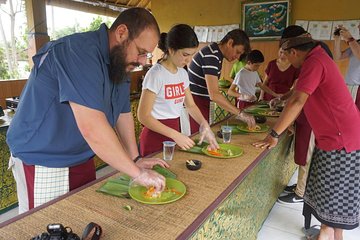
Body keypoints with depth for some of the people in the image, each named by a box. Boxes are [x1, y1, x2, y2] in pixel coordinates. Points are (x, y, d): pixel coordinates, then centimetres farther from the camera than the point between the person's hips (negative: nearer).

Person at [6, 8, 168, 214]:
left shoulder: (119, 63, 2)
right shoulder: (80, 52, -26)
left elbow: (123, 114, 7)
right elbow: (92, 129, -34)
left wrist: (136, 159, -1)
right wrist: (137, 173, -27)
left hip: (81, 158, 8)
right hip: (40, 163, -8)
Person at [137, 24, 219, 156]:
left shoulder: (183, 73, 3)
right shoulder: (156, 74, -18)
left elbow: (190, 105, 10)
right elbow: (143, 116, -20)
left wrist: (204, 125, -7)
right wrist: (175, 135, -24)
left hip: (174, 132, 7)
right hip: (155, 137, -7)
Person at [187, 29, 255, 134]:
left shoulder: (217, 54, 11)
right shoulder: (211, 55, -19)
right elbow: (214, 94, -28)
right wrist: (240, 114, -25)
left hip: (202, 103, 10)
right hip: (194, 104, -10)